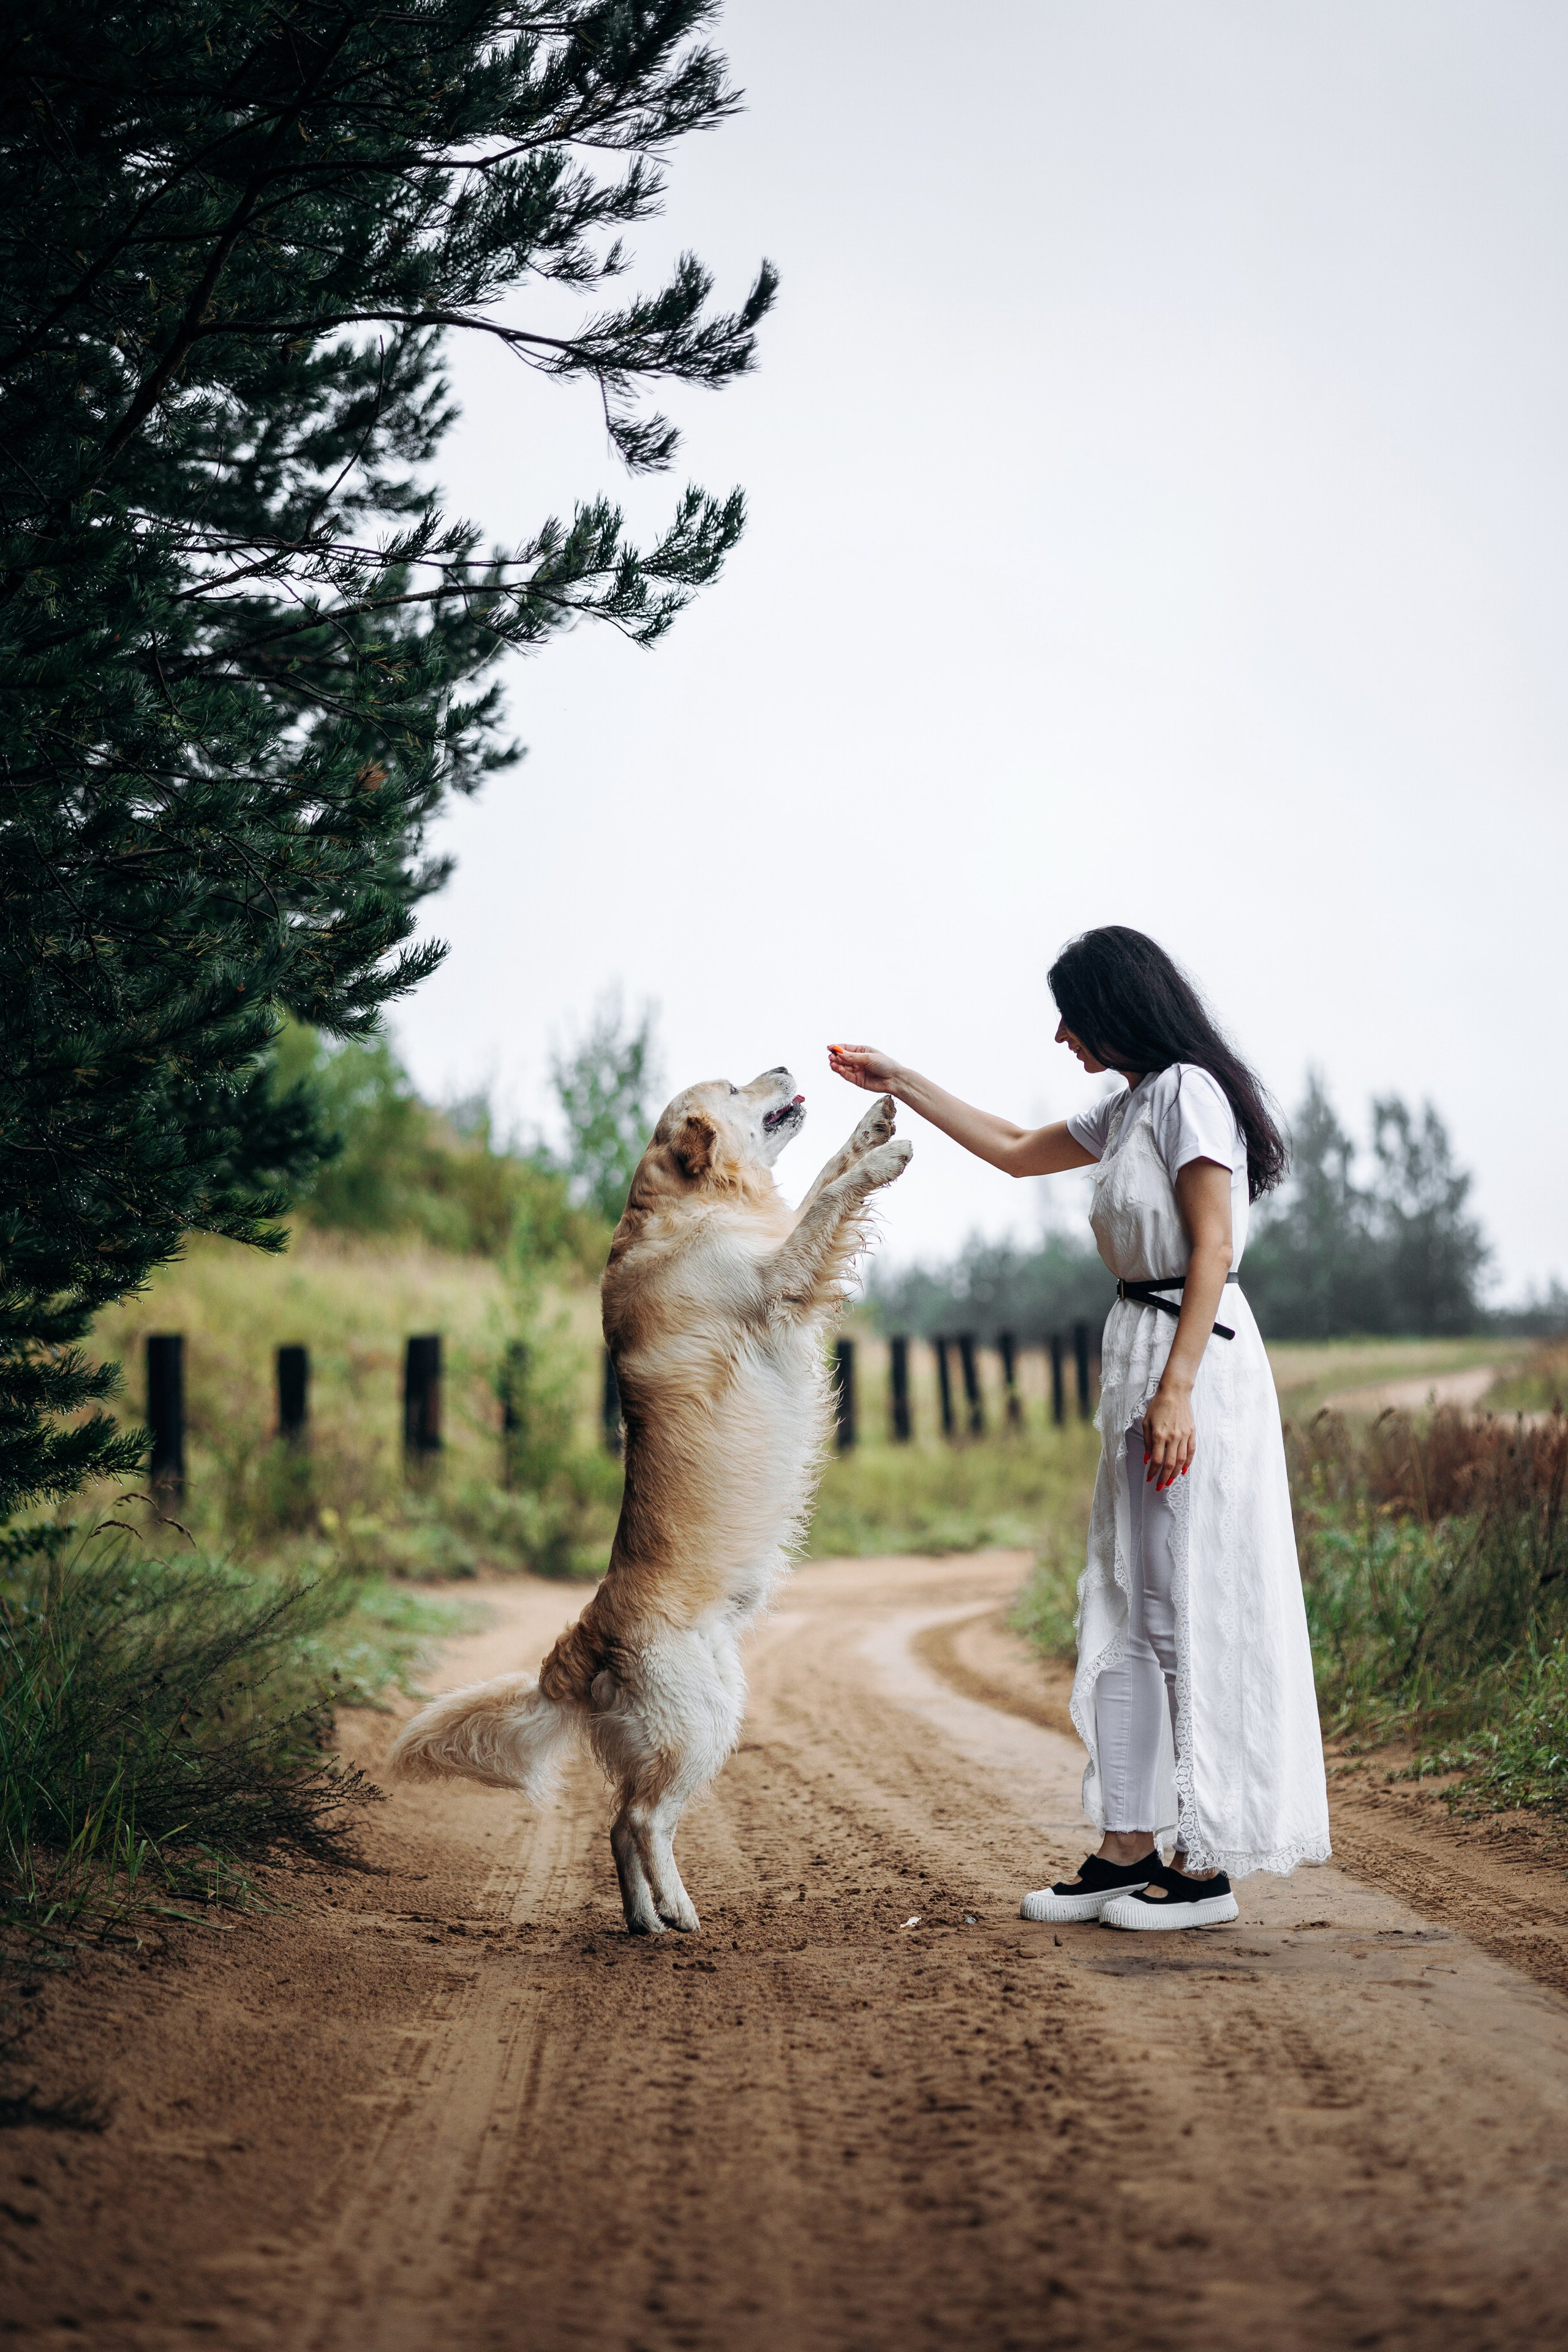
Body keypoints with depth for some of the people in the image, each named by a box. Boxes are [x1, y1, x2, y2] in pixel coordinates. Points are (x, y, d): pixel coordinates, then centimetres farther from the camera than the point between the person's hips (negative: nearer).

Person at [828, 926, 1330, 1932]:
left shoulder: (1189, 1092, -10)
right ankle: (1131, 1849, 13)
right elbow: (1017, 1151, 32)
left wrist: (1176, 1389, -23)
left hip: (1196, 1360, -10)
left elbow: (1213, 1250, -17)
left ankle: (1206, 1864, -1)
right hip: (1140, 1355, 10)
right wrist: (900, 1083, 33)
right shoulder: (1131, 1107, 18)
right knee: (1126, 1610, 9)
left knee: (1190, 1607, -7)